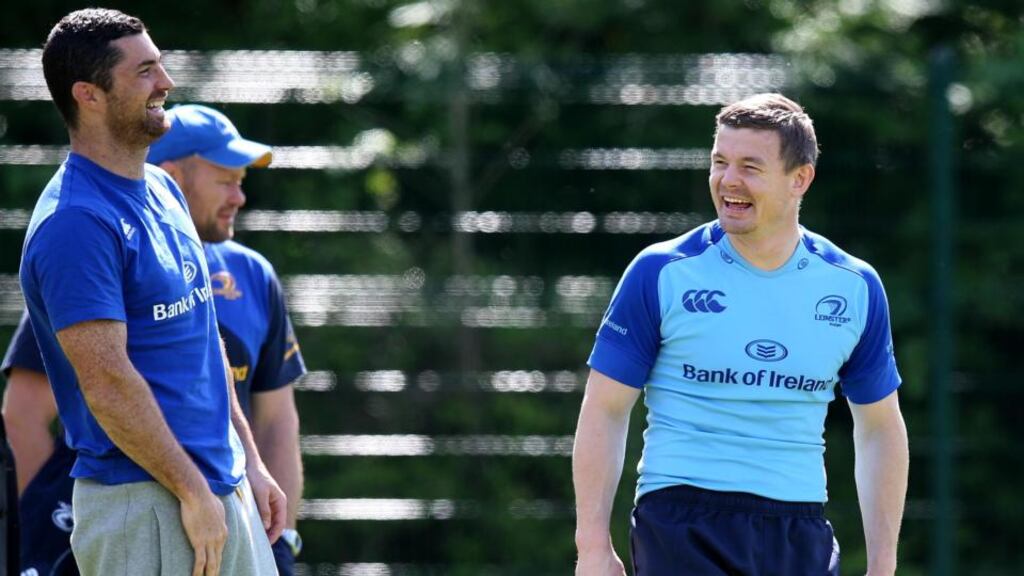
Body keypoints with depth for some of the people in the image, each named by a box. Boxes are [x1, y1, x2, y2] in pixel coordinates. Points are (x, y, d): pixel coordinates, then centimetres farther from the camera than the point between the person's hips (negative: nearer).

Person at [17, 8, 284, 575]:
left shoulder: (163, 190, 15)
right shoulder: (75, 223, -16)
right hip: (141, 502, -9)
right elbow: (107, 382, -20)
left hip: (224, 489, 9)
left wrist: (249, 463, 17)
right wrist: (194, 492, -18)